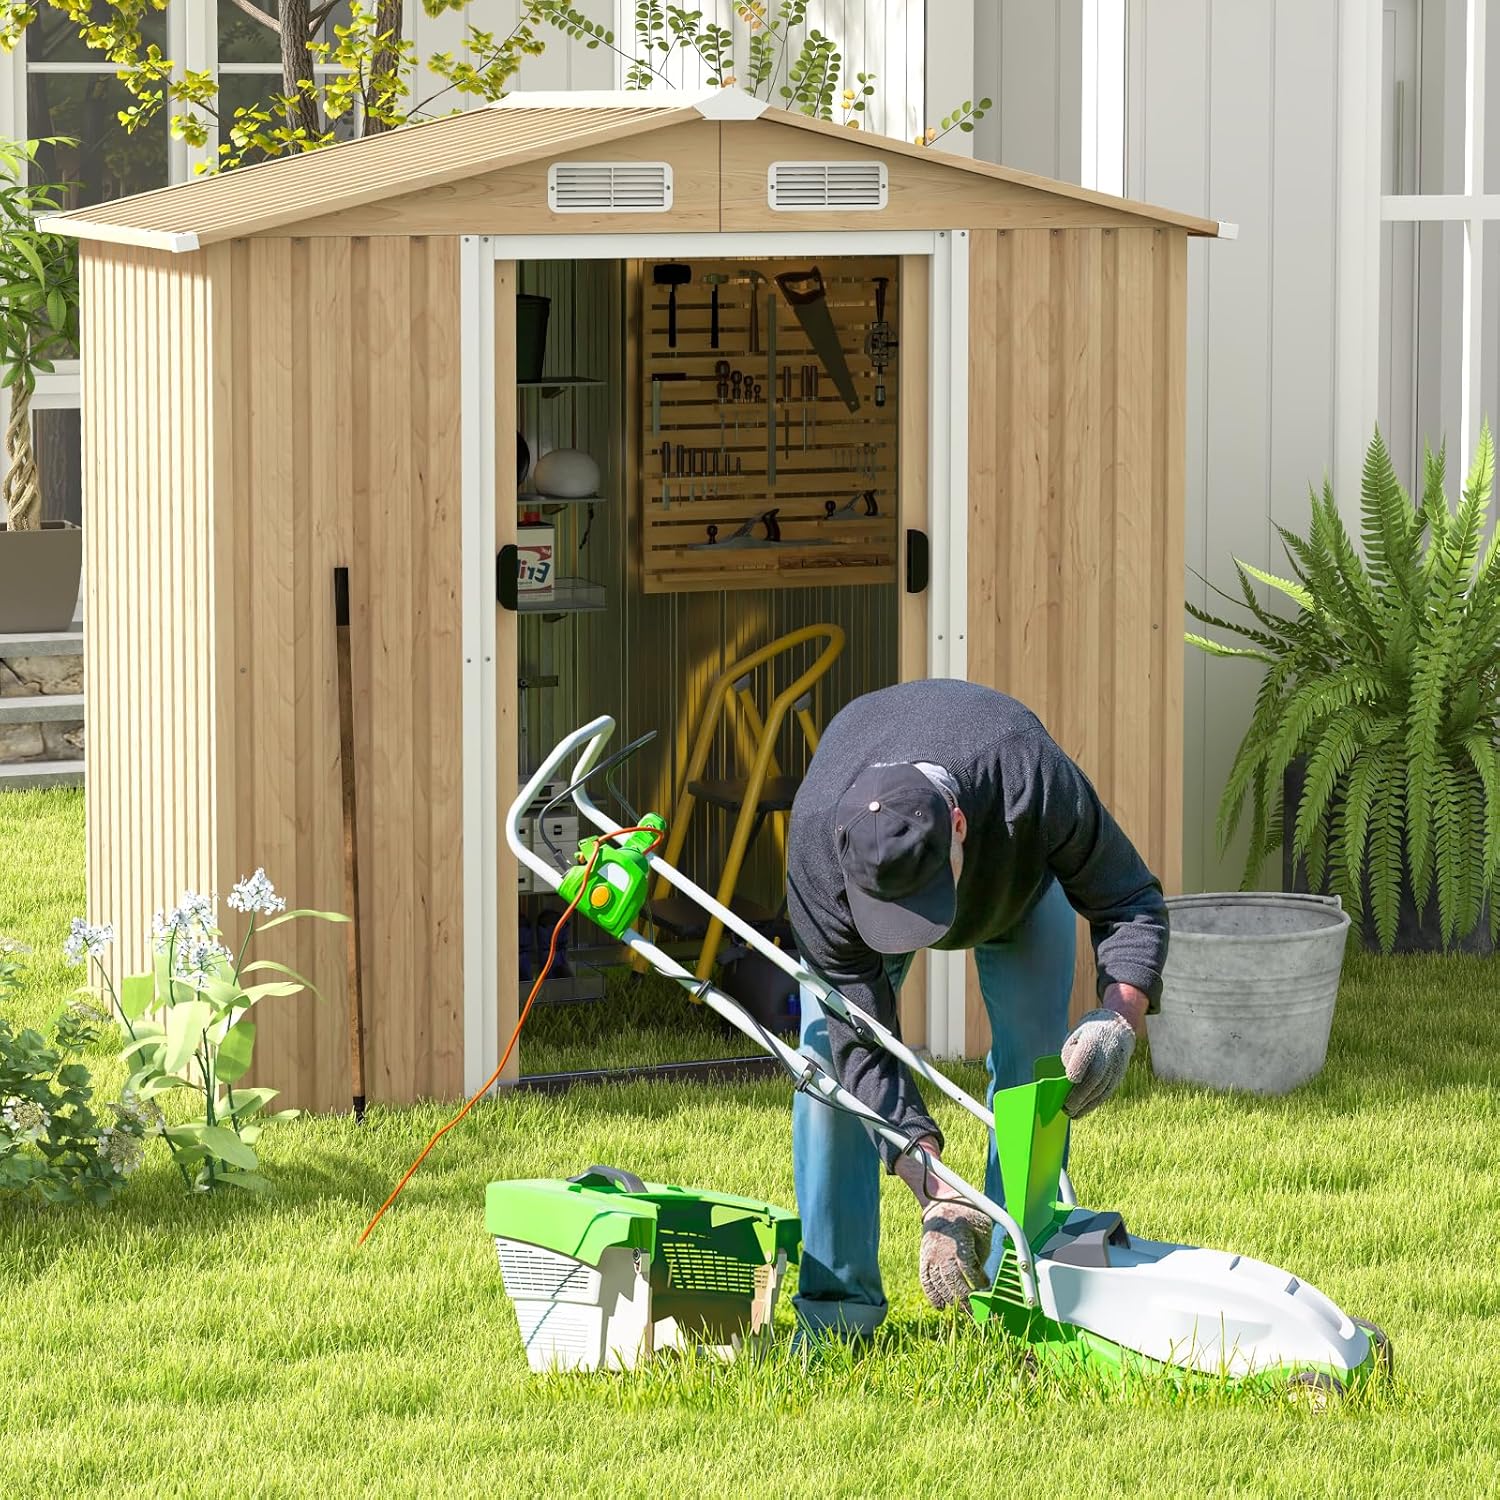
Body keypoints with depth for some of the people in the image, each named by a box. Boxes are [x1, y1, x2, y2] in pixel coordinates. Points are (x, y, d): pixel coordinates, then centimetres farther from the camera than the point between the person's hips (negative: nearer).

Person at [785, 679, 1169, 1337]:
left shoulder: (1035, 785, -48)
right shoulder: (816, 846, -44)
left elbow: (1131, 900, -30)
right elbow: (861, 1041, -37)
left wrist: (1120, 1014, -50)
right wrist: (931, 1185, -46)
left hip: (1021, 865, 0)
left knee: (1032, 1062, -11)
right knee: (830, 1060, -14)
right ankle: (837, 1303, -6)